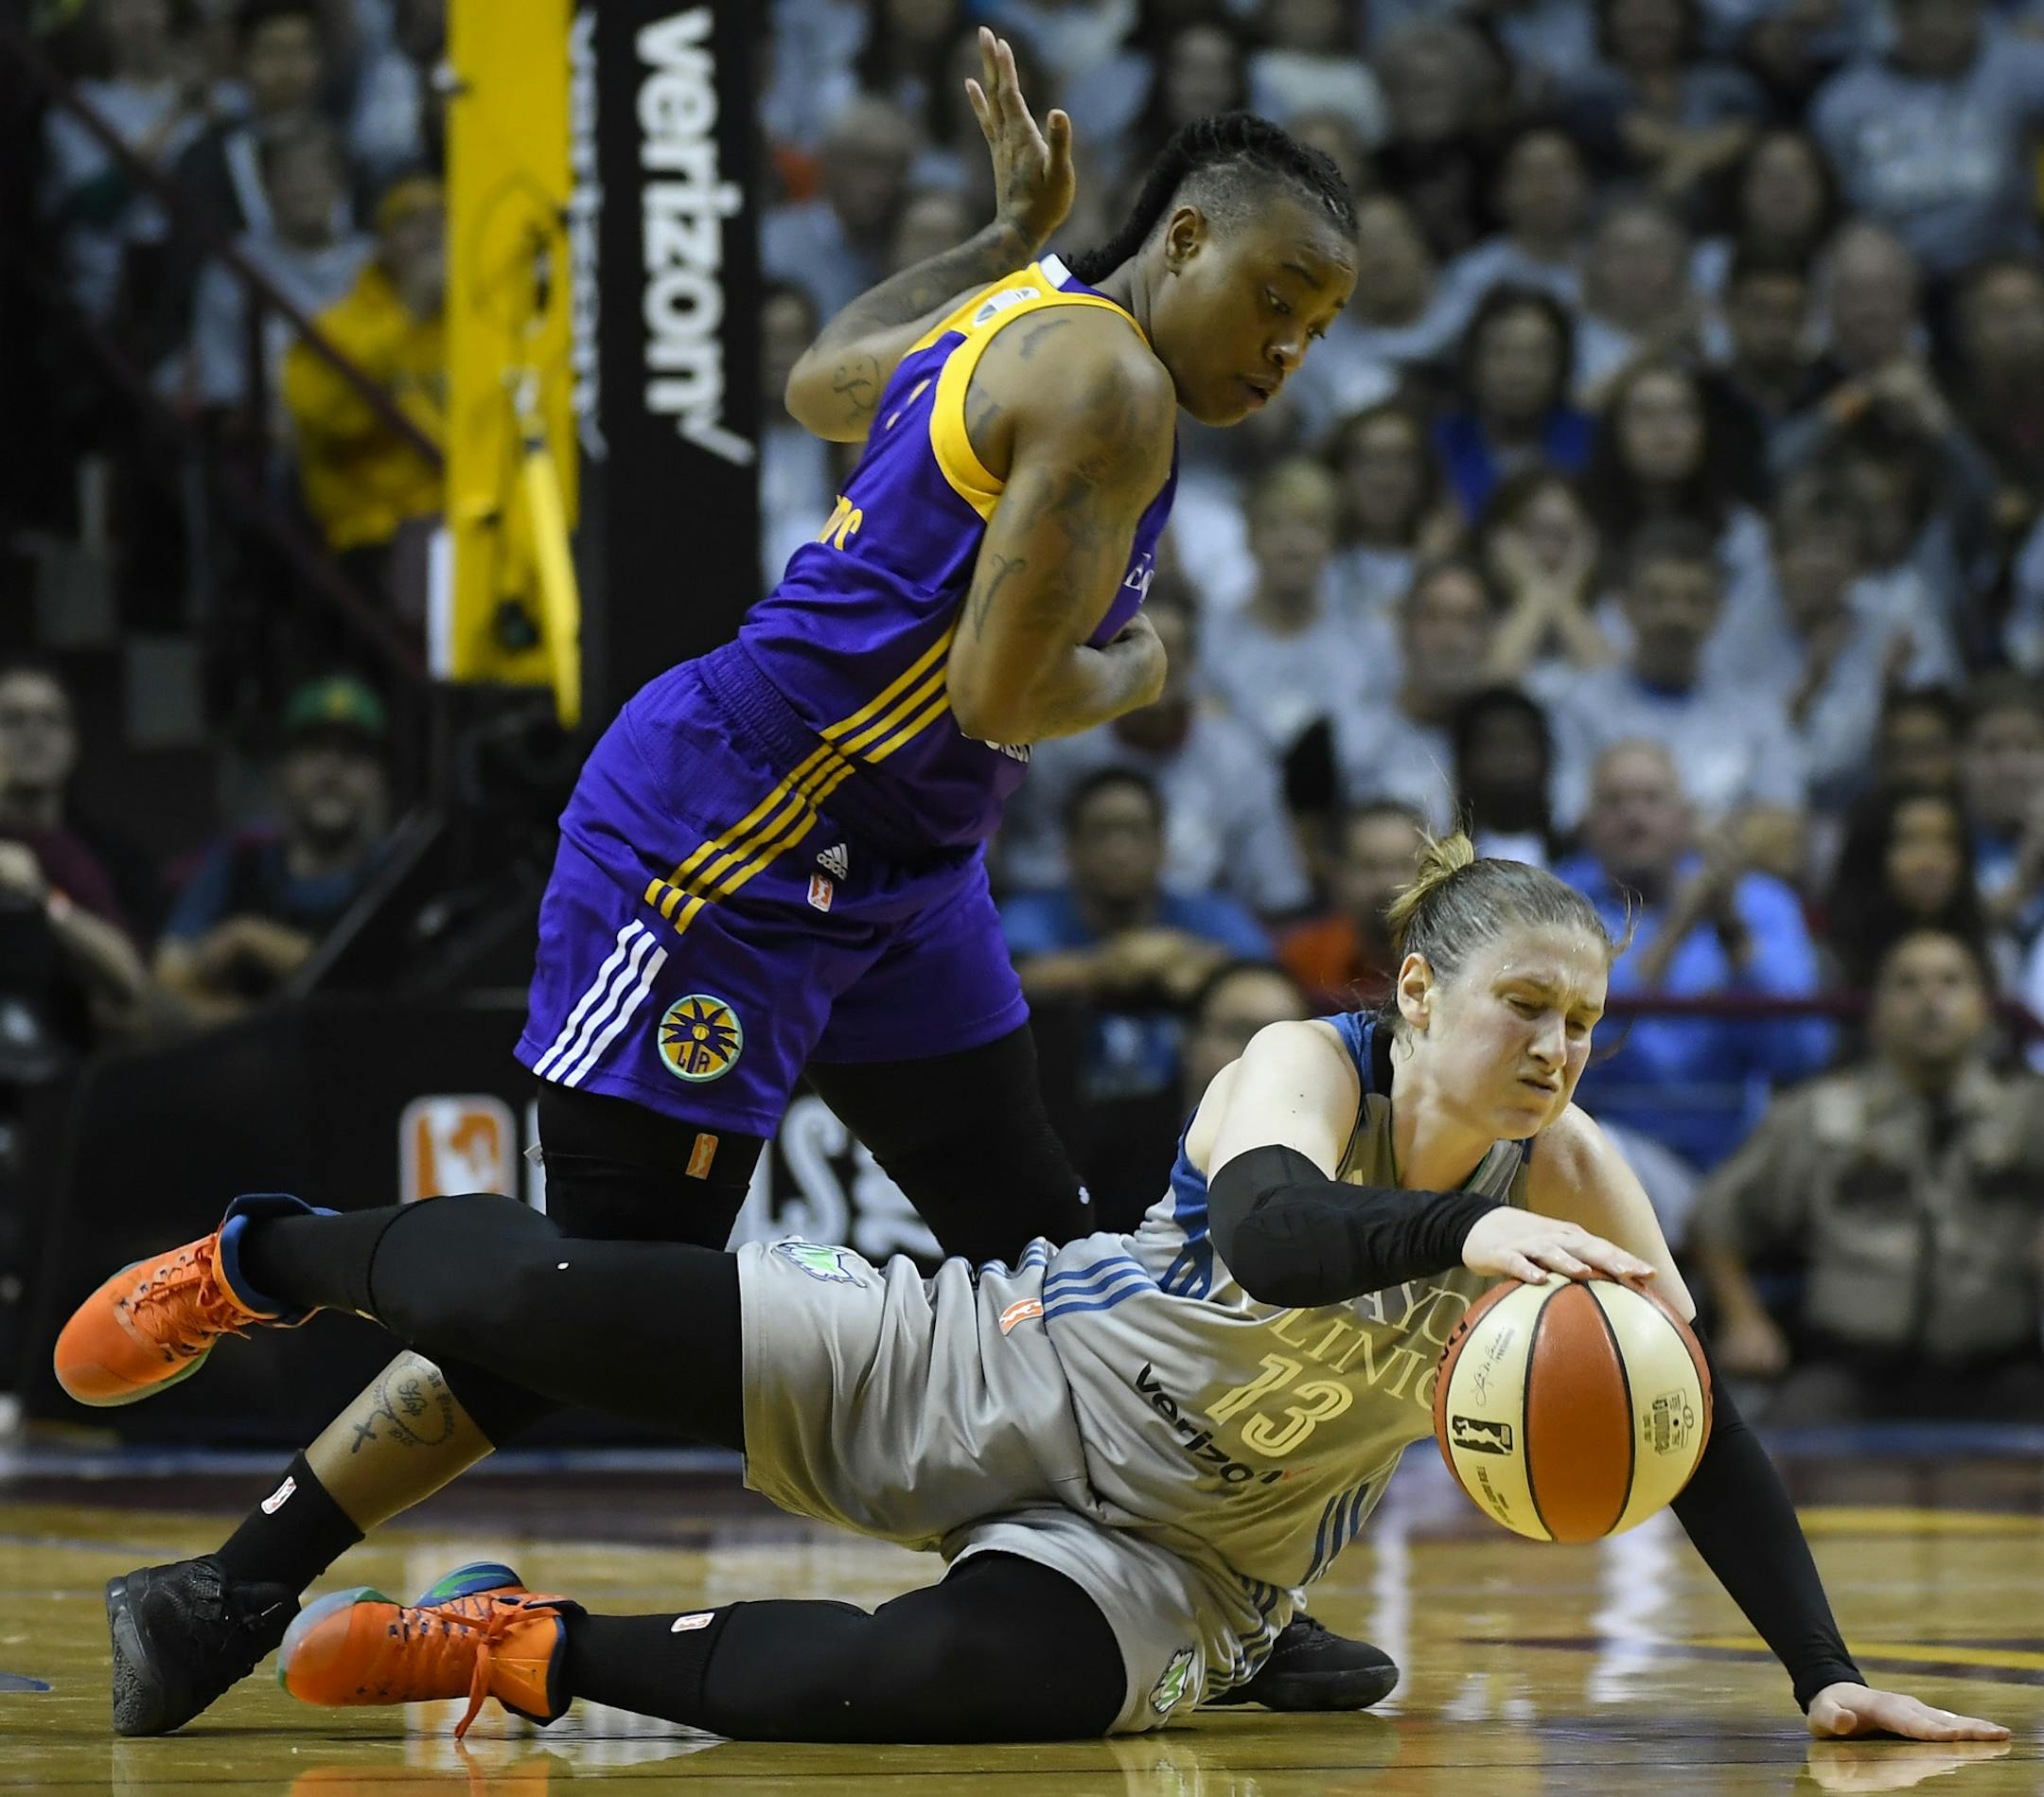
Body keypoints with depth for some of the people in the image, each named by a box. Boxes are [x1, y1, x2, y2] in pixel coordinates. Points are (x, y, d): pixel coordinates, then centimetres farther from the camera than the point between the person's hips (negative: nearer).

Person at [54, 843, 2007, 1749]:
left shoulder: (1570, 1180, -9)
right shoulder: (1304, 1069, -19)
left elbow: (1697, 1428, -4)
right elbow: (1276, 1239, -42)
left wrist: (1823, 1674, -12)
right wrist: (1460, 1236, -60)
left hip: (1185, 1561, 2)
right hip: (993, 1382, -2)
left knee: (927, 1681, -36)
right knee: (540, 1296, -15)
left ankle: (524, 1650, -10)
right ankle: (265, 1259, 24)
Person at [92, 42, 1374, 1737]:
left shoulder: (1023, 315, 10)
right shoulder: (1107, 386, -18)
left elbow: (821, 379, 30)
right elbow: (1005, 694, -24)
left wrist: (1012, 230, 37)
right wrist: (1135, 674, -3)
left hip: (888, 870, 10)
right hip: (722, 855, -10)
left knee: (1045, 1249, 11)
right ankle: (226, 1597, -4)